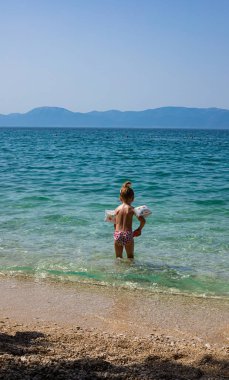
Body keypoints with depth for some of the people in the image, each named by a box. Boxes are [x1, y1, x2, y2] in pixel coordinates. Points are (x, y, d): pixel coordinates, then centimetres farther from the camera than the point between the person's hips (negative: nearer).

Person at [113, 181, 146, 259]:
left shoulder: (117, 209, 6)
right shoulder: (132, 209, -4)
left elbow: (115, 224, 10)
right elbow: (143, 220, -12)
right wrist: (139, 229, 6)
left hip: (117, 235, 3)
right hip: (128, 235, -3)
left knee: (118, 258, 17)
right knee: (130, 257, 12)